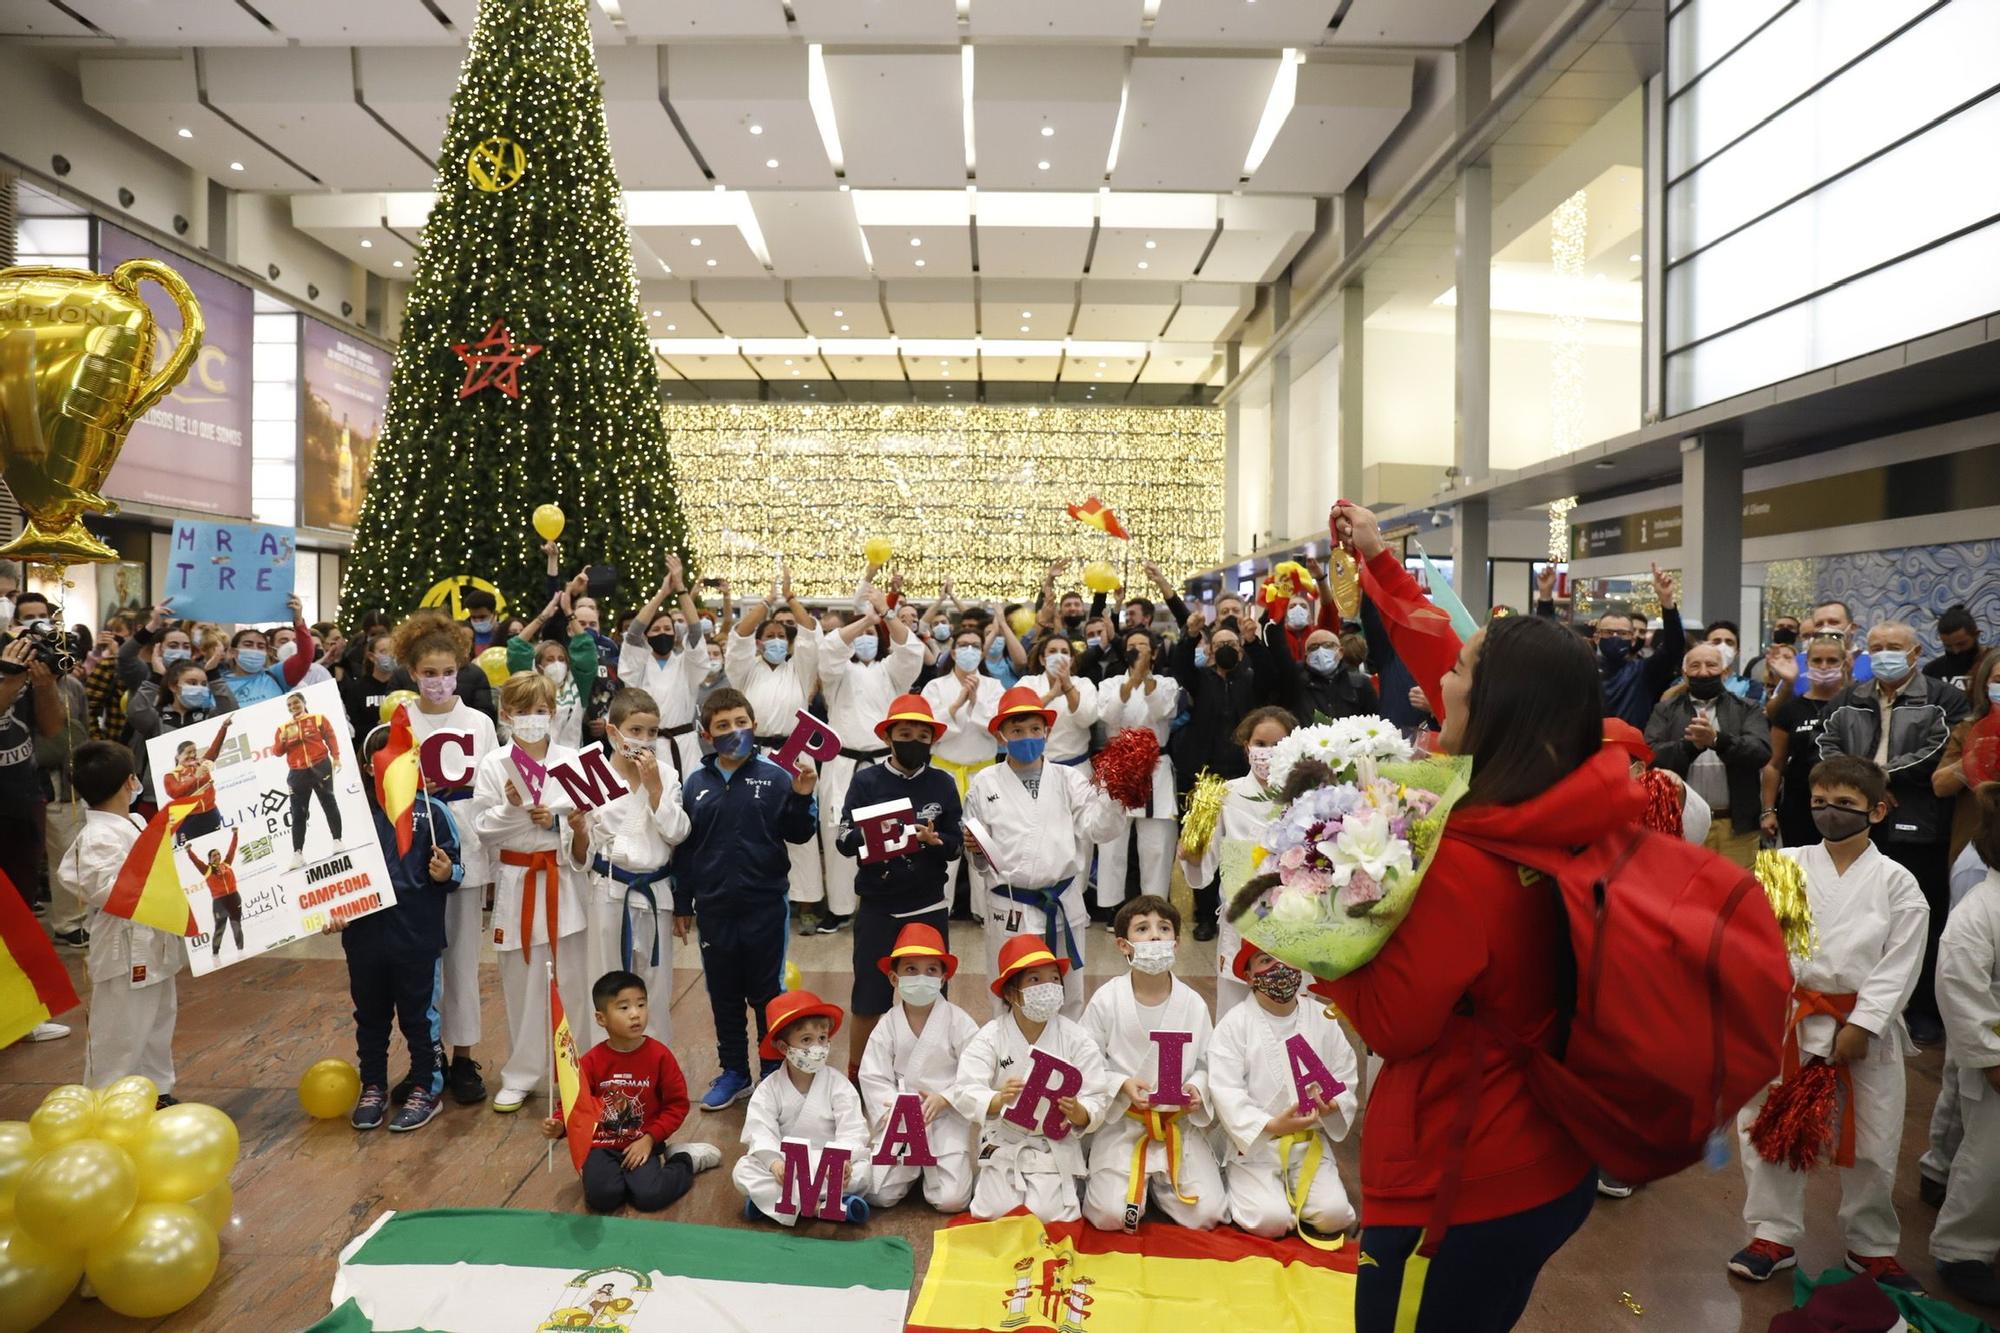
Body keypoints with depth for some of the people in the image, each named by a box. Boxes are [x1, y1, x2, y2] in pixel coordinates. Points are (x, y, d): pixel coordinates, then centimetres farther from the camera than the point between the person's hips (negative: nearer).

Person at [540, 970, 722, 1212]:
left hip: (643, 1144, -1)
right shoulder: (591, 1061, -7)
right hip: (603, 1146, 1)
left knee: (649, 1197, -23)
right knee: (602, 1196, -26)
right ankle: (618, 1173, 8)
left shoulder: (659, 1055, -9)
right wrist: (559, 1125, -22)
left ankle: (685, 1160, 8)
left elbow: (677, 1104, -4)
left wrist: (649, 1139, -12)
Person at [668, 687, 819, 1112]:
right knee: (724, 994, 14)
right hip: (714, 909, 3)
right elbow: (683, 847, 8)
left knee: (767, 993, 8)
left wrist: (802, 796, -21)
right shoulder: (695, 784, 3)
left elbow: (798, 835, -4)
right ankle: (734, 1072, 30)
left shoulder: (774, 778, -6)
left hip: (765, 905, -3)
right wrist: (682, 904, 9)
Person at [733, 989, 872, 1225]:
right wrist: (774, 1161, -33)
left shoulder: (838, 1084, -5)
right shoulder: (769, 1088, -3)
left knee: (861, 1171, -28)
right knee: (743, 1171, -22)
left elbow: (853, 1129, -14)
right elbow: (760, 1131, -15)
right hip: (785, 1163, 1)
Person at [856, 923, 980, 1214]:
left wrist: (944, 1099, -22)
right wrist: (895, 1111, -17)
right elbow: (873, 1078, -3)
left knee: (952, 1199, -12)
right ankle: (914, 1167, 22)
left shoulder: (958, 1022, -7)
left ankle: (929, 1166, 19)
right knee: (878, 1195, -7)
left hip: (947, 1117, -2)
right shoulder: (887, 1026, -1)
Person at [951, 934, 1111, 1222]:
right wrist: (998, 1100, -42)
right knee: (997, 1212, -9)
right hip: (1003, 1141, 0)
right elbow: (964, 1091, -20)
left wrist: (1078, 1113, -35)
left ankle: (1065, 1185, 19)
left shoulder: (1076, 1039, -9)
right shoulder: (991, 1036, -11)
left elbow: (1096, 1100, -11)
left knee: (1046, 1214, -13)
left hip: (1054, 1144, 0)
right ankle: (985, 1178, 23)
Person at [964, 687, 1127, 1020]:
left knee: (1069, 997, 13)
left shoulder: (1068, 779, 5)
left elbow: (1094, 828, -6)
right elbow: (977, 847, 9)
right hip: (1009, 907, -1)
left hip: (1064, 903, 1)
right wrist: (974, 848, -12)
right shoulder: (984, 784, 4)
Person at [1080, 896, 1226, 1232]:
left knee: (1206, 1215, -7)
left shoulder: (1193, 1004, -4)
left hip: (1179, 1124, 2)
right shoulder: (1106, 1000, -10)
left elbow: (1207, 1064, 5)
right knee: (1110, 1216, -16)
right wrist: (1122, 1085, -21)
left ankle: (1158, 1183, 22)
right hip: (1121, 1122, -2)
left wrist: (1197, 1088, -16)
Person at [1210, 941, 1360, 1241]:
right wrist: (1270, 1125, -26)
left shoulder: (1322, 1018, 1)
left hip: (1310, 1142, 3)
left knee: (1333, 1216, -15)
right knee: (1271, 1221, -20)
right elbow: (1225, 1090, -15)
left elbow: (1345, 1078, 3)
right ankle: (1242, 1189, 13)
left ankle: (1291, 1192, 16)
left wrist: (1334, 1105, -19)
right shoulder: (1235, 1023, -10)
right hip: (1253, 1143, -3)